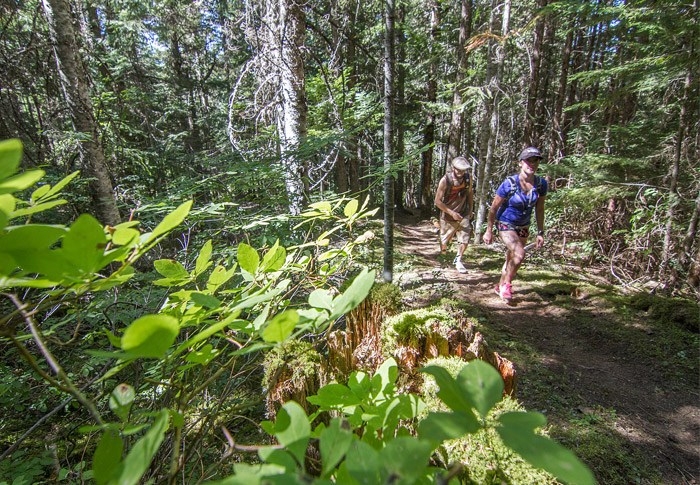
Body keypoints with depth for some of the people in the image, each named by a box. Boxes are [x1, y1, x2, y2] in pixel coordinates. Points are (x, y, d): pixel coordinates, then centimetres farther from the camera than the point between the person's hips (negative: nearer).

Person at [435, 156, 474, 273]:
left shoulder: (468, 178, -8)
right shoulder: (445, 180, -20)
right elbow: (437, 201, -15)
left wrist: (470, 210, 11)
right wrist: (452, 213, -19)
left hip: (463, 214, 3)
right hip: (448, 215, -2)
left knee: (465, 239, -8)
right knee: (445, 241, 10)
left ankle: (458, 260, 14)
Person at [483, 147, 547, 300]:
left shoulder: (541, 184, -9)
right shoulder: (509, 183, -22)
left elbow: (539, 209, 3)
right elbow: (494, 208, -12)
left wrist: (540, 232, 4)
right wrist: (489, 230, -8)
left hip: (523, 227, 5)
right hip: (505, 224, -5)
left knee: (511, 259, 13)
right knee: (520, 253, -25)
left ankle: (501, 286, 34)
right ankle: (506, 285, -3)